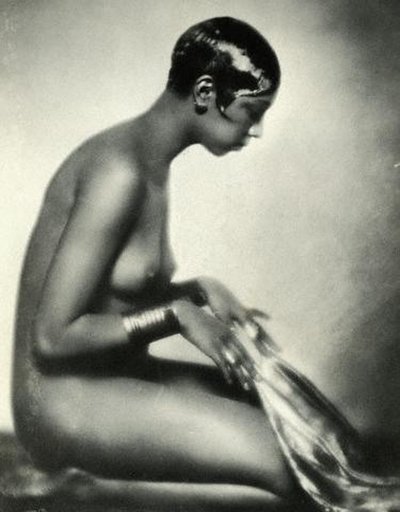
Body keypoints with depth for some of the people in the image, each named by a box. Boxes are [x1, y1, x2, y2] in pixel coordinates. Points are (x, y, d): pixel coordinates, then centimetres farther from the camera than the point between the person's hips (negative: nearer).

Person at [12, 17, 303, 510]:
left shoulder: (146, 161, 8)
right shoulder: (121, 172, -21)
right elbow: (52, 337, -21)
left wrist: (196, 291, 1)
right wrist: (177, 314, -16)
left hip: (113, 377, 9)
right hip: (68, 403, -9)